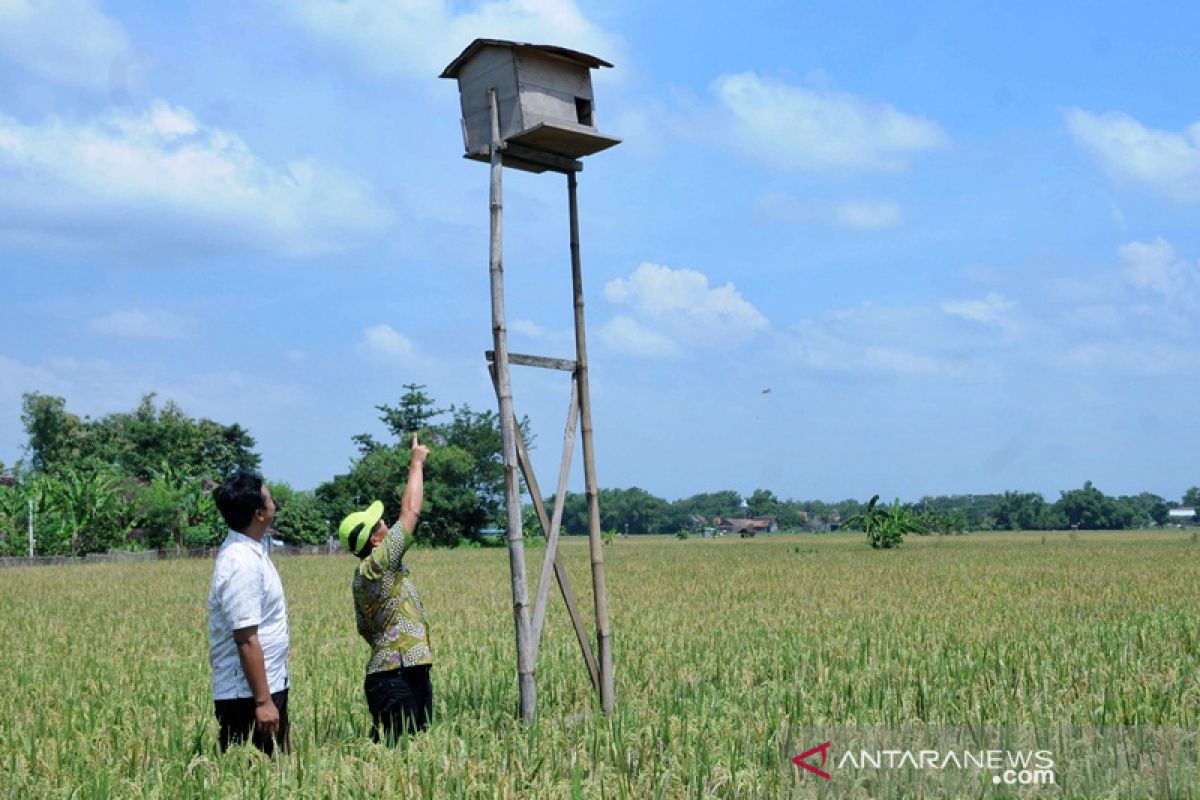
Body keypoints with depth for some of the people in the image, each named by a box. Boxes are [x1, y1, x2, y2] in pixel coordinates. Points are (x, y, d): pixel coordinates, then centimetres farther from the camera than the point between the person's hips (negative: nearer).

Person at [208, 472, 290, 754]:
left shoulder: (250, 549, 5)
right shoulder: (241, 564, -23)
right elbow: (246, 639, -25)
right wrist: (263, 701, -24)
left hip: (267, 687, 10)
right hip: (248, 696, -10)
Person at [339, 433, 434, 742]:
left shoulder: (363, 577, 15)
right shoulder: (379, 565, -13)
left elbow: (366, 629, 24)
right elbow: (410, 512, -12)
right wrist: (417, 464, -2)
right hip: (397, 678, -10)